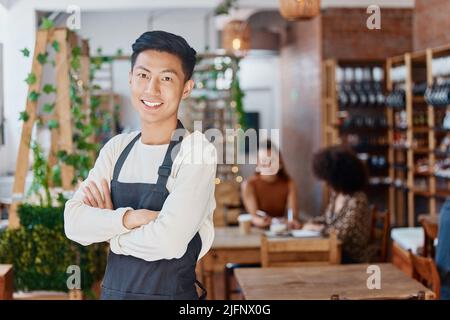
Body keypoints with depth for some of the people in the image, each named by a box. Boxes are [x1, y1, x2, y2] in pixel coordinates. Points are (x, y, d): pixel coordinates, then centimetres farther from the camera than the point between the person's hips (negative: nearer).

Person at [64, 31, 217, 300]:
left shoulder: (197, 151, -14)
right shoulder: (117, 148, 2)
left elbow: (168, 242, -24)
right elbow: (73, 223, -7)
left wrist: (106, 226, -9)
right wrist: (129, 218, -23)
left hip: (172, 292, -5)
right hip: (112, 290, 5)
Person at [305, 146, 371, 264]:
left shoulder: (357, 200, -20)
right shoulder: (335, 194, 5)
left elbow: (341, 233, -25)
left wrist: (317, 228, -10)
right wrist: (313, 224, -6)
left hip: (352, 258, -7)